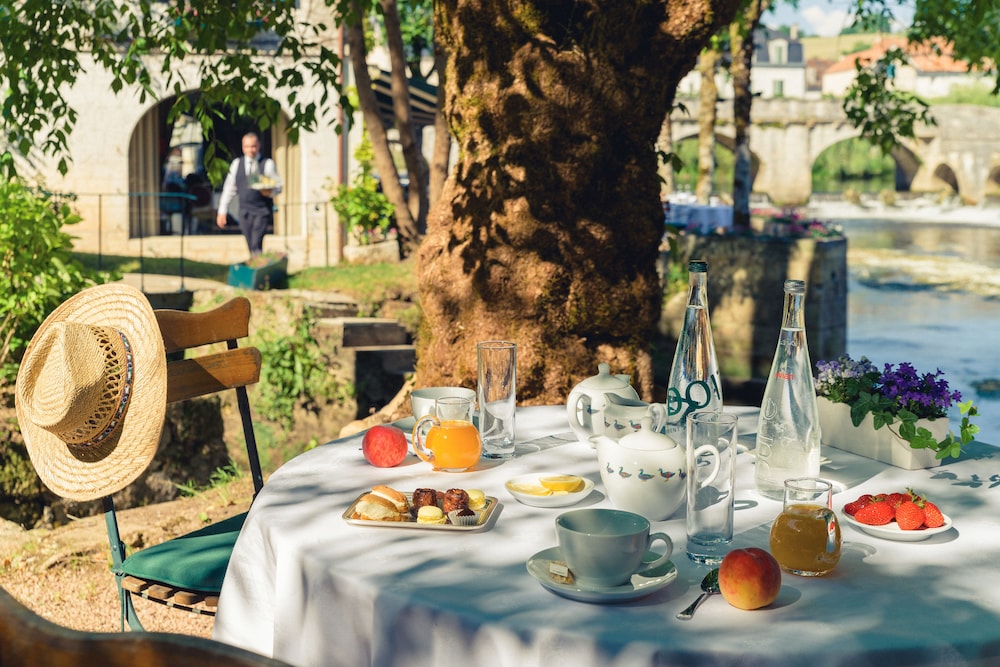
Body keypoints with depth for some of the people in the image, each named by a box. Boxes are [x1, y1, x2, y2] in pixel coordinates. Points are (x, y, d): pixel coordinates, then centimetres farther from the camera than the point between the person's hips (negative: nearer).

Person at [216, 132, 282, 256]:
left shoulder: (268, 164, 1)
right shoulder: (237, 164, 12)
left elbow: (278, 186, 0)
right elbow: (229, 188, 13)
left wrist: (270, 191, -24)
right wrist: (222, 211, 9)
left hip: (262, 211, -4)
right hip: (244, 212, 4)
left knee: (256, 246, -17)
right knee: (251, 247, 5)